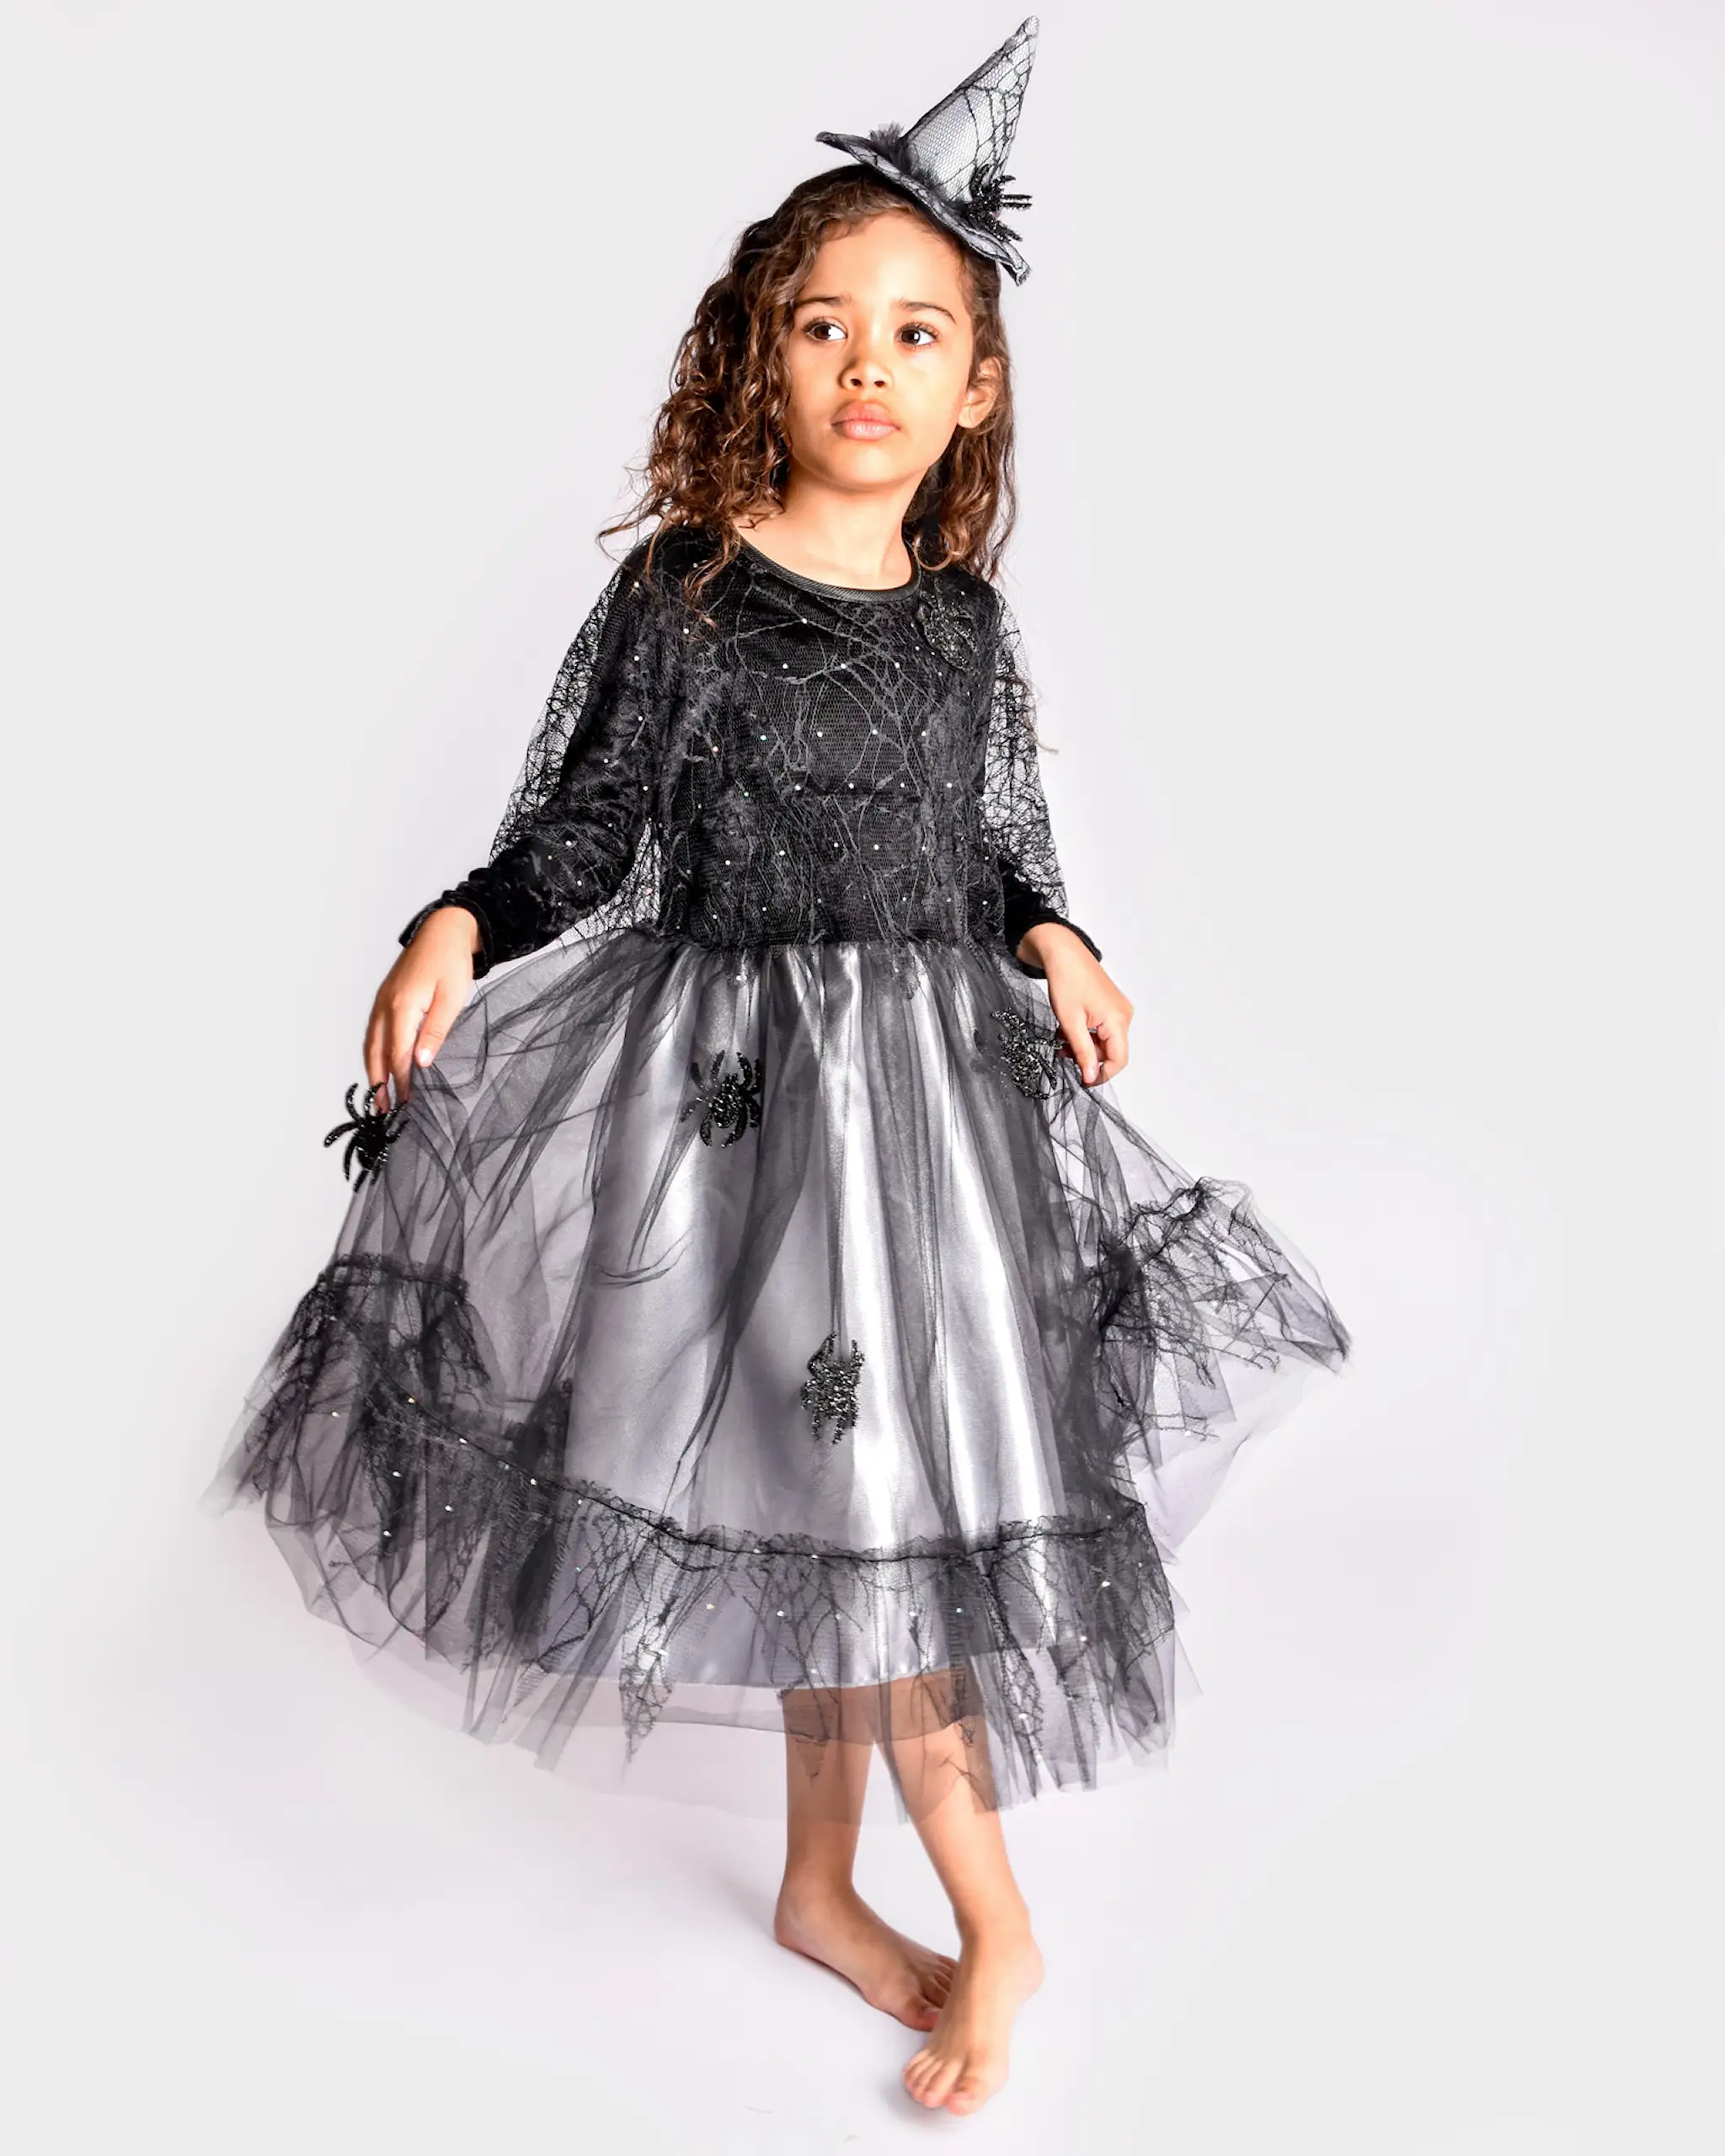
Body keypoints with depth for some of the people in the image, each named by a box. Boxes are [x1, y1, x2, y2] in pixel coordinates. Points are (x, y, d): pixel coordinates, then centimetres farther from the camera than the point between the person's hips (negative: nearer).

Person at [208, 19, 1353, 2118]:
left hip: (939, 1078, 3)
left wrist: (1054, 942, -6)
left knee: (867, 1495, 8)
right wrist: (458, 925, -19)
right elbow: (580, 826, -2)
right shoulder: (678, 590, -4)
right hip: (737, 1081, -3)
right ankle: (993, 1921, 20)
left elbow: (997, 850, 13)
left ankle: (825, 1883, 29)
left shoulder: (965, 623, 6)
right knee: (829, 1498, 1)